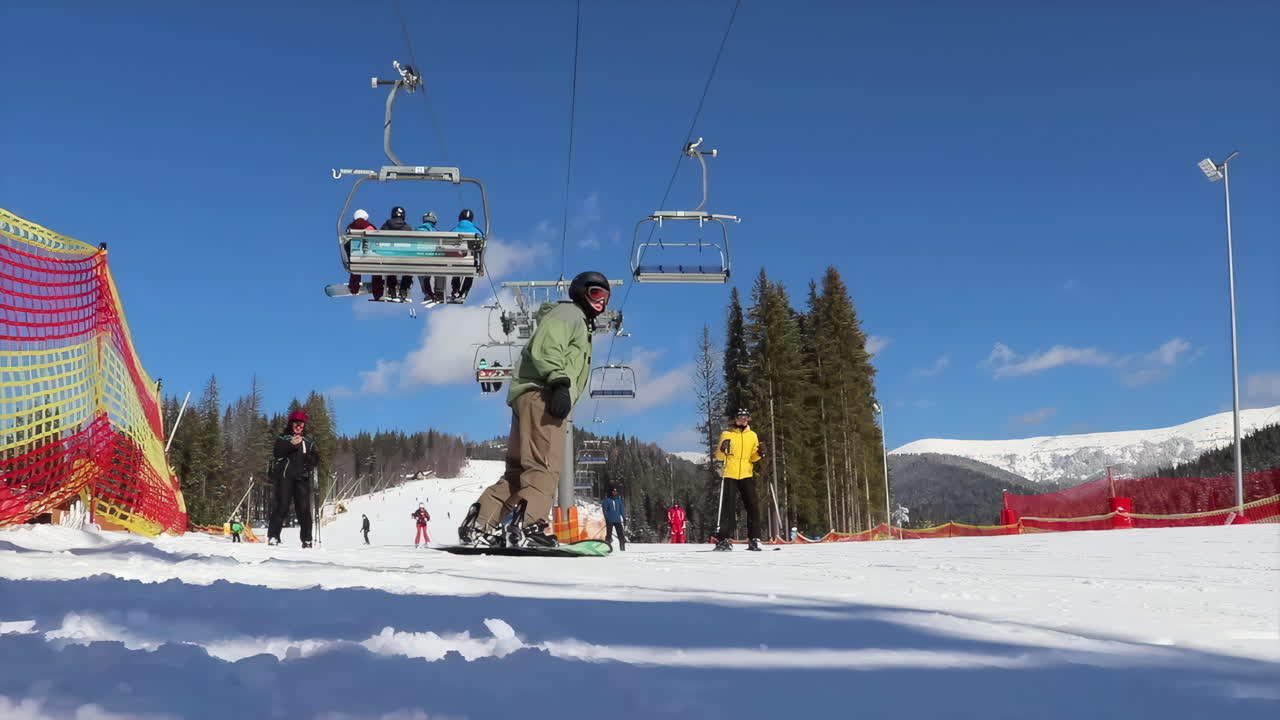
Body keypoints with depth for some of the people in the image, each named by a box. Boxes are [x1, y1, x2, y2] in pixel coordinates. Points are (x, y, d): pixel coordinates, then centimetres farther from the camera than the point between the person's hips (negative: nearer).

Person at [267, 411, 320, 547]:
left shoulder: (309, 442, 21)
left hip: (302, 478, 3)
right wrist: (291, 444, -16)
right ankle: (273, 536, -8)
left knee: (304, 509, -2)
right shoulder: (283, 439, 12)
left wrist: (309, 459, -5)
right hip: (285, 476, -3)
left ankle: (307, 540, 1)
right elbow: (276, 454, -5)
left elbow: (316, 460, 17)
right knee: (282, 507, -10)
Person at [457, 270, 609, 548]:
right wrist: (560, 382, -26)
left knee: (519, 470, 7)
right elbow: (544, 348, -14)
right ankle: (527, 526, -33)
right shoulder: (569, 313, 5)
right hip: (542, 394, -10)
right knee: (546, 465, -20)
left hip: (532, 399, 10)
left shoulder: (577, 323, 36)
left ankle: (479, 525, 3)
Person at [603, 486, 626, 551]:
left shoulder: (618, 499, 10)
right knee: (609, 534, -3)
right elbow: (605, 509, -2)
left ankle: (622, 548, 4)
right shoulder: (607, 500, 0)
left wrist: (624, 517, 11)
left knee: (621, 534, 0)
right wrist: (606, 517, -12)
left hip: (618, 520, 3)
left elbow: (622, 508, 16)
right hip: (610, 520, -3)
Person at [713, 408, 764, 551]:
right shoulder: (727, 434, 6)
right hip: (729, 475, -2)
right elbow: (718, 456, 4)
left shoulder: (752, 435, 13)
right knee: (726, 506, -5)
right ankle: (723, 539, -1)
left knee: (752, 506, -4)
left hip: (746, 475, 2)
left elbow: (753, 457, 15)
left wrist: (760, 454, -6)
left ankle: (754, 539, 0)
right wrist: (723, 449, -16)